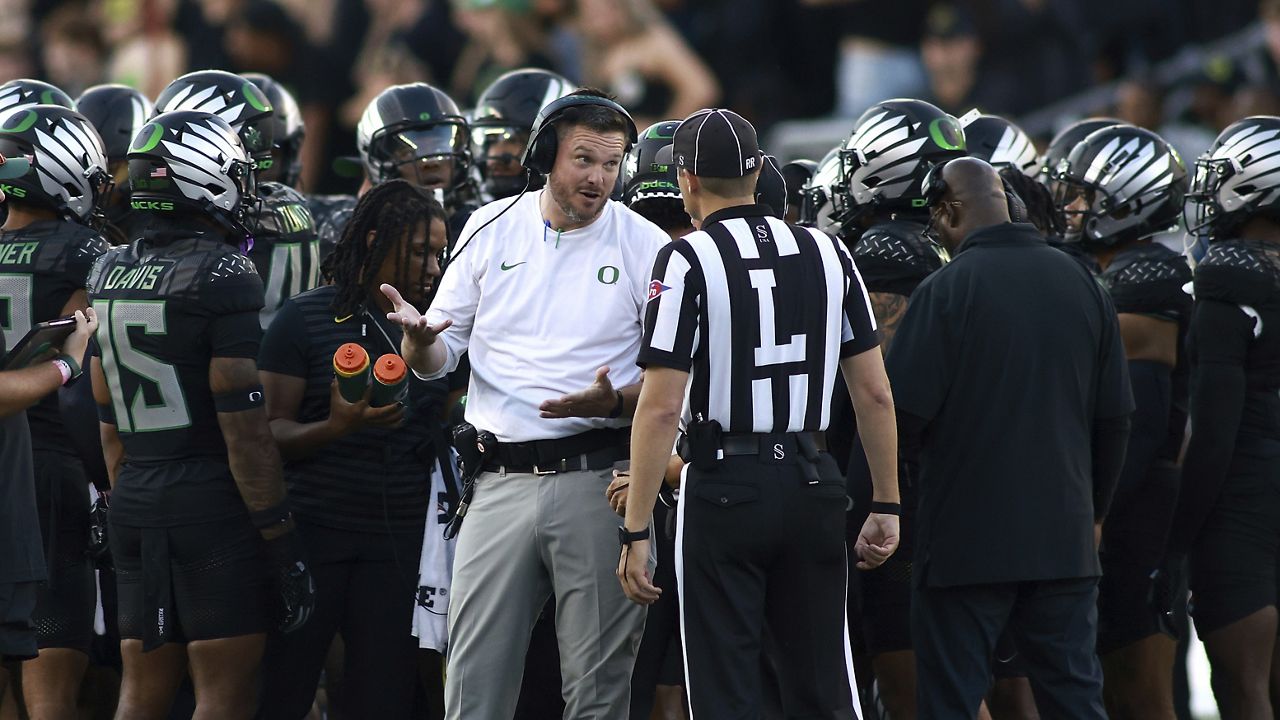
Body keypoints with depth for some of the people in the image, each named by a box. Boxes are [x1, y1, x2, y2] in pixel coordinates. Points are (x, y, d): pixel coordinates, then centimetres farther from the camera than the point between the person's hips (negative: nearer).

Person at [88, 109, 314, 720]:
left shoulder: (109, 273, 10)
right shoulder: (222, 275, -12)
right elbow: (243, 425, -15)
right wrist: (279, 538, -12)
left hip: (134, 505, 7)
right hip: (214, 506, -7)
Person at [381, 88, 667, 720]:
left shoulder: (644, 248, 2)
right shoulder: (491, 230, 9)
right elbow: (436, 361, 13)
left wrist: (616, 401, -17)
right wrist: (420, 338, -11)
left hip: (597, 476, -2)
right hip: (501, 482, 2)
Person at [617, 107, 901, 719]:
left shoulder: (687, 261, -8)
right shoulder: (827, 254, 7)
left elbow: (662, 407, -13)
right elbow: (874, 393, 8)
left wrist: (636, 532, -10)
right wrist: (886, 506, 15)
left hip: (726, 490, -4)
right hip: (813, 485, 4)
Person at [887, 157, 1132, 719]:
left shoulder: (946, 291, -11)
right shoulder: (1080, 285, 7)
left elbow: (905, 415, -11)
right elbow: (1114, 417, 13)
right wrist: (1094, 509, 25)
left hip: (966, 542, -5)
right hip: (1065, 540, 5)